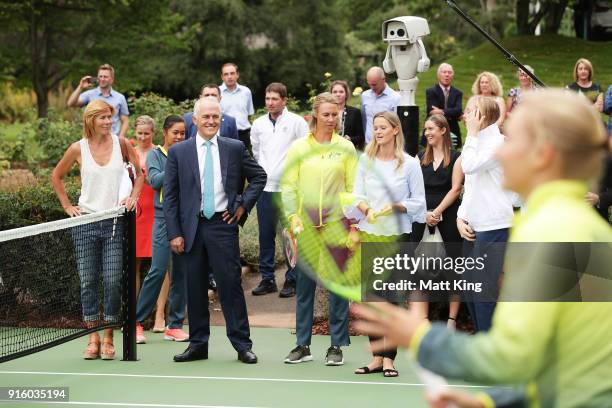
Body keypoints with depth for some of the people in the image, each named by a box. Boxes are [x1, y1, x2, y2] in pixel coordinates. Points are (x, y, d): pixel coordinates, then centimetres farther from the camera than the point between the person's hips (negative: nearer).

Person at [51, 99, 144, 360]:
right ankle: (93, 337, 10)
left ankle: (108, 338, 4)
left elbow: (140, 174, 14)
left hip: (114, 222, 0)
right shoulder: (78, 148, 0)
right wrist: (67, 206, 7)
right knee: (88, 281, 2)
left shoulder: (120, 143, 1)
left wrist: (133, 196, -1)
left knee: (112, 281, -5)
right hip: (86, 221, 0)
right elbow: (57, 176, 14)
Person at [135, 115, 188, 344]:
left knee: (181, 272, 5)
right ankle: (137, 321, 0)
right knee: (158, 271, -10)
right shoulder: (155, 155, 4)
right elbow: (154, 180, -11)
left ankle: (174, 325, 12)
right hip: (164, 217, -4)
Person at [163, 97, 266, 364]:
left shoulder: (235, 148, 5)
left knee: (231, 285, -2)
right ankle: (198, 345, 16)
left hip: (223, 224, -1)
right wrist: (174, 233, -3)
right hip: (191, 227, 1)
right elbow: (170, 196, 3)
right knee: (195, 289, 7)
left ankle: (242, 345, 5)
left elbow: (259, 176, 16)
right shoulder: (178, 152, 4)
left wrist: (244, 205, 4)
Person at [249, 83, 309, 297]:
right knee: (265, 235, 8)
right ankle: (267, 279, 17)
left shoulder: (296, 122, -4)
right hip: (265, 187, 4)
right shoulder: (259, 124, 8)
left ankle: (292, 280, 7)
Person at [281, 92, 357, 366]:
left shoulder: (346, 148, 5)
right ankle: (303, 346, 15)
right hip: (306, 227, 1)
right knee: (304, 286, 6)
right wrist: (293, 219, -5)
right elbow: (288, 186, 5)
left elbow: (353, 187, 6)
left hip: (337, 225, -1)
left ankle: (337, 346, 11)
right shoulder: (298, 148, 5)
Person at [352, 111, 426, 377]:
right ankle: (377, 357, 11)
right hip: (368, 235, 3)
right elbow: (357, 194, 6)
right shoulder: (366, 160, 7)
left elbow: (418, 201, 1)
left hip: (397, 235, -3)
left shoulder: (410, 164, -2)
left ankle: (389, 358, 4)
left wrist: (394, 206, -15)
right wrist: (367, 209, -14)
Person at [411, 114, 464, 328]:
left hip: (448, 215, -3)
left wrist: (437, 212, -12)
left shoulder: (455, 157, 1)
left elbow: (456, 188, -5)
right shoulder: (420, 157, 13)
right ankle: (421, 320, -1)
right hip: (423, 216, 3)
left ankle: (452, 319, 6)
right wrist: (425, 213, -7)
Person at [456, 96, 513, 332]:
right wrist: (461, 218, 8)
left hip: (493, 226, -9)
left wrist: (472, 133, -13)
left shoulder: (498, 142, -9)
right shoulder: (477, 144, 19)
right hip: (474, 227, 9)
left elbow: (469, 166, -23)